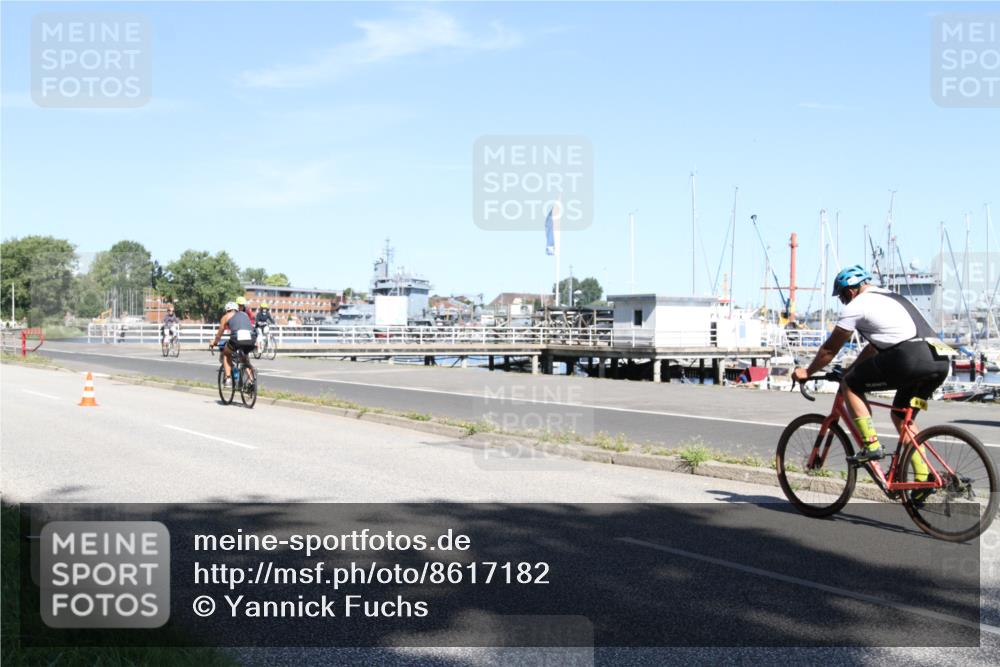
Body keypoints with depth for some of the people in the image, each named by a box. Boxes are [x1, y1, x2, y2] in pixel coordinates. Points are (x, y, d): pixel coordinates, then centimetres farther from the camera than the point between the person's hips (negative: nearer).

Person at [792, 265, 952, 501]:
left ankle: (871, 445, 2)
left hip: (911, 358, -8)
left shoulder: (856, 305, 7)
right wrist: (852, 368, 47)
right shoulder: (892, 297, 32)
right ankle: (923, 477, 17)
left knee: (850, 384, 8)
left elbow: (830, 349, 14)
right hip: (941, 360, 9)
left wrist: (807, 372, 28)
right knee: (901, 415, 24)